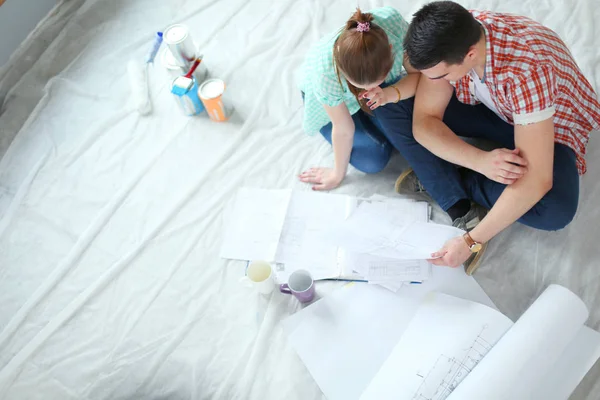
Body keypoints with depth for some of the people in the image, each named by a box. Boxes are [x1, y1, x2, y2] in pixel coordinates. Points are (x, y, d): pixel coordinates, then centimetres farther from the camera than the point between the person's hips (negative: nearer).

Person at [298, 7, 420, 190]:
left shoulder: (394, 23, -37)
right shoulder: (325, 72, -42)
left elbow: (417, 74, -23)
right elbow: (343, 129, -27)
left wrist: (390, 94, -44)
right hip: (332, 98, -3)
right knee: (373, 161, -14)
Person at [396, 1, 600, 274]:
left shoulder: (527, 70, -41)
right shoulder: (451, 41, -25)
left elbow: (536, 180, -39)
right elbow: (423, 122, -23)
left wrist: (472, 242, -37)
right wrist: (480, 160, -40)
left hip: (551, 122, -4)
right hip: (491, 108, 4)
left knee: (556, 209, -35)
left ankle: (437, 178, -13)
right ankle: (465, 215, -21)